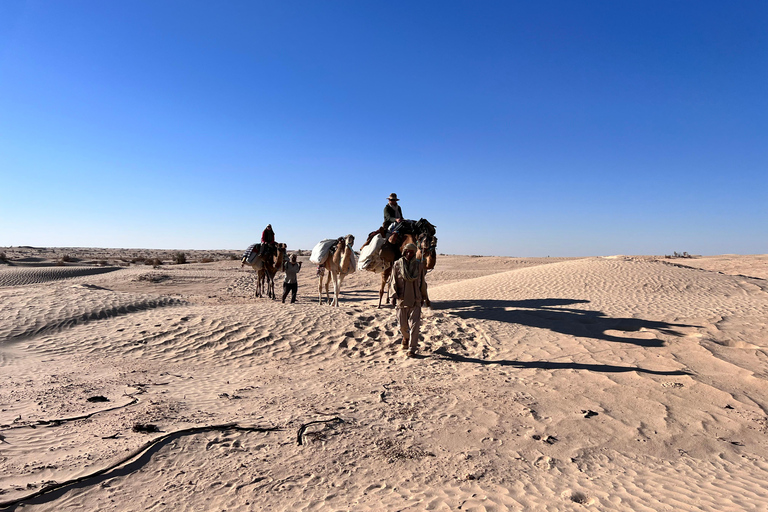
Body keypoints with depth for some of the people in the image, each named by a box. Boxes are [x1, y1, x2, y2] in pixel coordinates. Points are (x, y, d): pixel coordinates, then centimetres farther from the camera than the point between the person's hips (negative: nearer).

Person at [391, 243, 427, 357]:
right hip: (401, 299, 1)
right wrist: (393, 296, -4)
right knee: (402, 324, 9)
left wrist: (423, 297, 14)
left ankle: (412, 349, 1)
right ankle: (406, 337, 43)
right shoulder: (397, 264, 1)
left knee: (414, 324, -7)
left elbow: (422, 282, 10)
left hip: (415, 300, 0)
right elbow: (394, 281, 2)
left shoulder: (419, 265, 2)